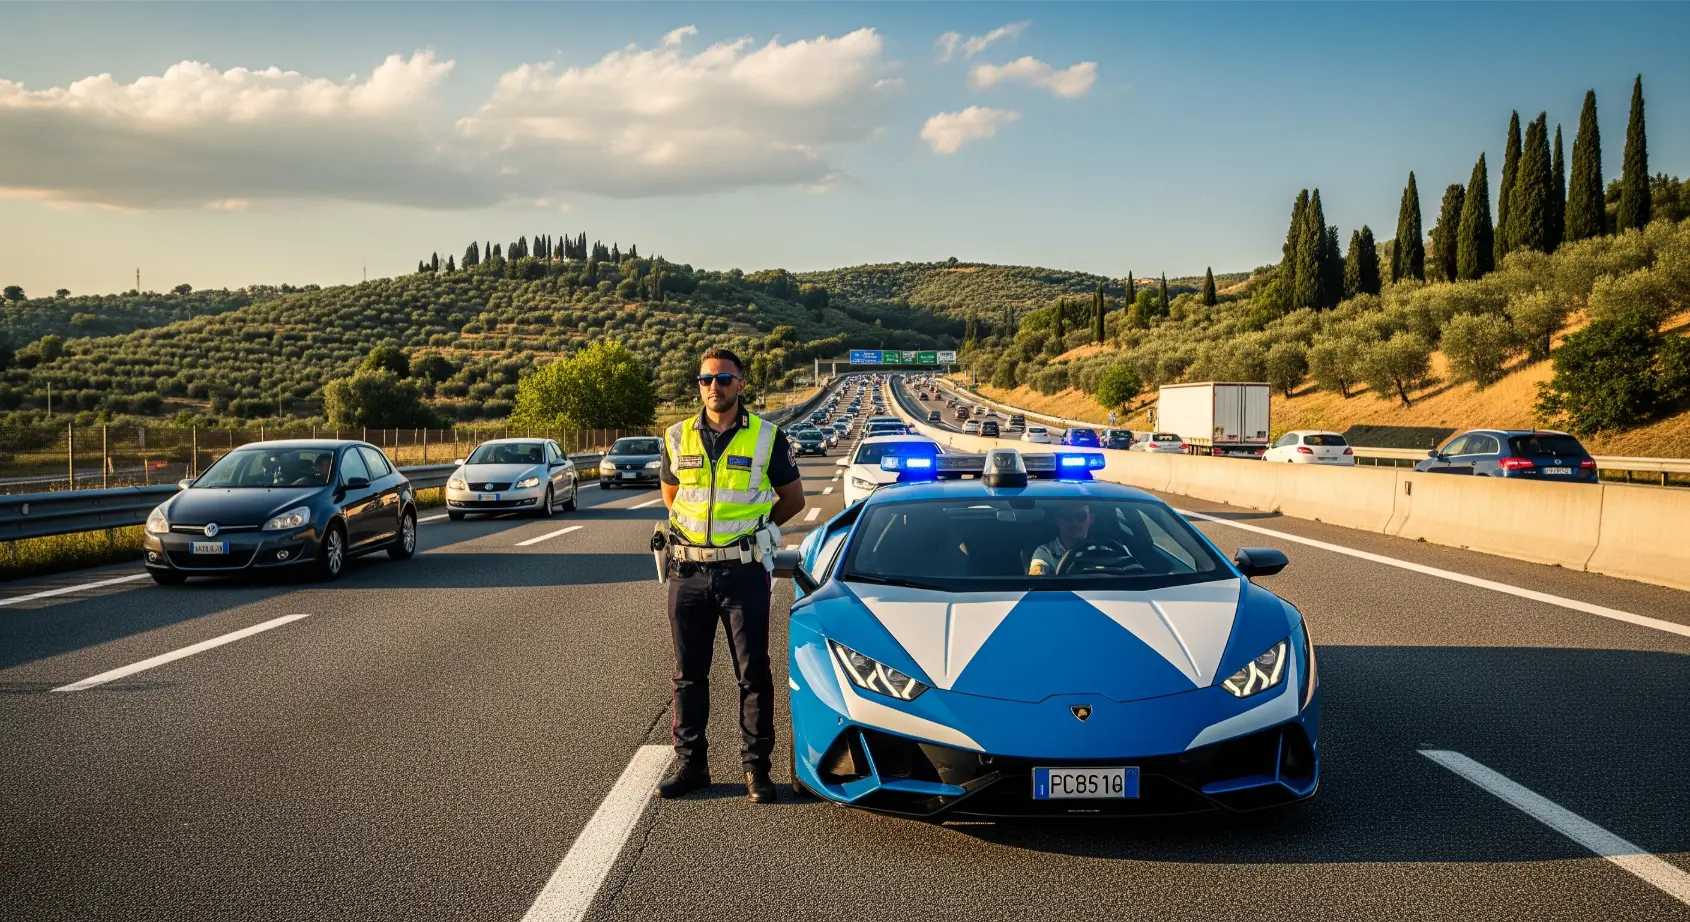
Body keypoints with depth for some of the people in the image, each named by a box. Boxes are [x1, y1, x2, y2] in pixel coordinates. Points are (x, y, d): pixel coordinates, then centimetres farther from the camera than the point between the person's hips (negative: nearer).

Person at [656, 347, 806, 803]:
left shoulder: (767, 437, -1)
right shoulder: (678, 437, 7)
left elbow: (793, 498, 8)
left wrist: (752, 526, 4)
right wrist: (697, 527, 10)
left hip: (743, 572, -3)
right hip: (688, 571, 3)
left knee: (753, 673, 2)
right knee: (689, 673, 8)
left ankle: (756, 766, 10)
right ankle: (689, 763, 18)